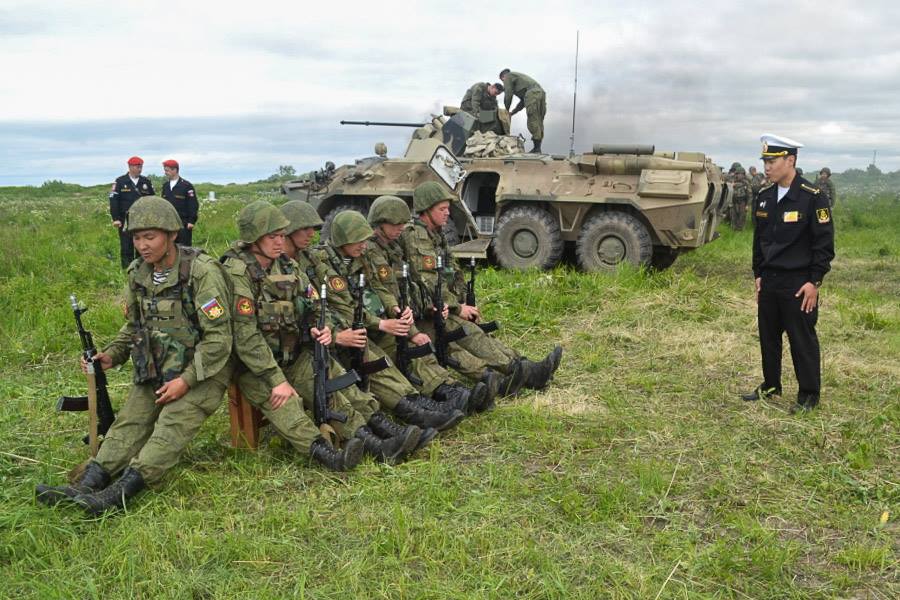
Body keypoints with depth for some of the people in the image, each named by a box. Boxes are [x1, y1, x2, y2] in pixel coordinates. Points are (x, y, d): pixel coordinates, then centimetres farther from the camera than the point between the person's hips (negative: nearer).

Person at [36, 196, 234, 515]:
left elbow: (218, 338, -19)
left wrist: (187, 380, -22)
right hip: (155, 368, 7)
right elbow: (133, 324, 17)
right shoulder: (138, 273, 3)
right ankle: (85, 486, -20)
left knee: (173, 425, -24)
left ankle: (119, 494, -33)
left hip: (202, 369, -6)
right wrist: (111, 355, 0)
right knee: (130, 420, -10)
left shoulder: (202, 273, -19)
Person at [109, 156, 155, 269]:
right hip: (126, 221, -2)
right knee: (126, 248, 1)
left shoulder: (146, 182, 8)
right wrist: (115, 219, -10)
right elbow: (113, 200, -4)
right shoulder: (120, 182, -1)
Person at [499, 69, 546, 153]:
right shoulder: (519, 76, 40)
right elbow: (523, 101, 34)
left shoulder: (508, 76, 16)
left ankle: (537, 148, -9)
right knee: (538, 122, 8)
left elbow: (508, 95, 5)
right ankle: (538, 149, 7)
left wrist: (506, 111, 18)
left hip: (532, 94, -8)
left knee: (533, 122, -8)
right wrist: (513, 112, 33)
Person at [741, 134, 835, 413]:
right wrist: (758, 274, 12)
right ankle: (770, 386, 30)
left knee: (803, 340, 3)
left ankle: (809, 395, 15)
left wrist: (814, 282, -13)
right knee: (768, 337, 15)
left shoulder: (812, 198, -13)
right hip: (769, 282, 6)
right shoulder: (765, 196, 7)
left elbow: (824, 244, -11)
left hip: (798, 284, -6)